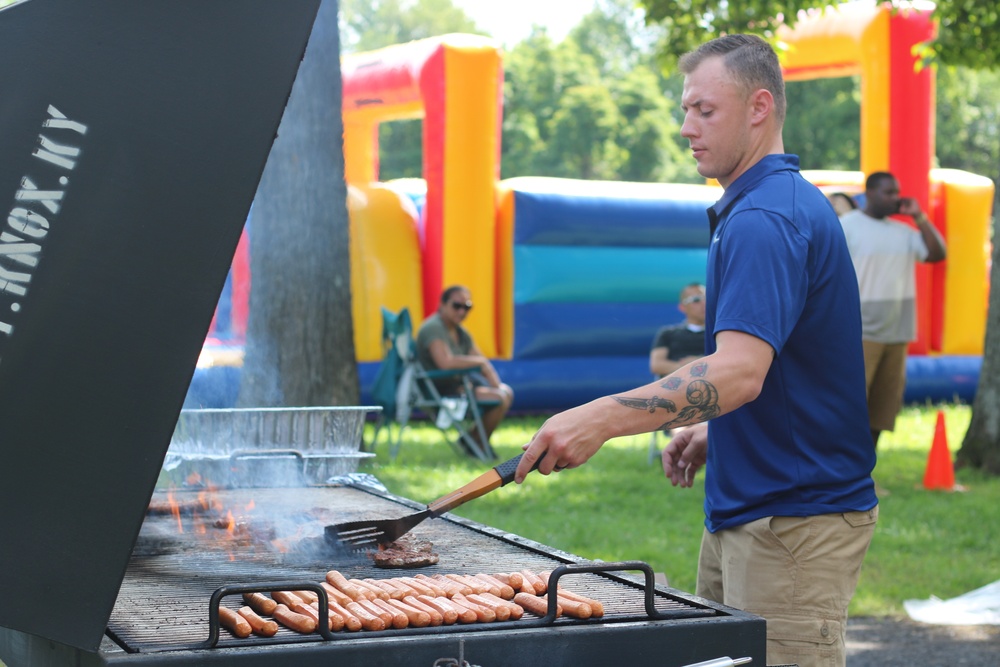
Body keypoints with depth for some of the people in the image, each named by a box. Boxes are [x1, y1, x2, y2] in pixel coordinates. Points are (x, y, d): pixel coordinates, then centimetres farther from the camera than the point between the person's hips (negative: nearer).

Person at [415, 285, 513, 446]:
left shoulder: (460, 332, 12)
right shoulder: (433, 328, -18)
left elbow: (485, 365, 13)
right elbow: (446, 363, -33)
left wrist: (498, 386, -4)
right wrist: (479, 362, -18)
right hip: (441, 389, -11)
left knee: (506, 392, 15)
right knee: (500, 399, -19)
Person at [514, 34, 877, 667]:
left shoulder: (764, 220, -19)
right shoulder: (786, 204, 16)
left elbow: (739, 372, -33)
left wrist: (601, 418, -40)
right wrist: (714, 433, 13)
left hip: (794, 520, -11)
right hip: (744, 509, 11)